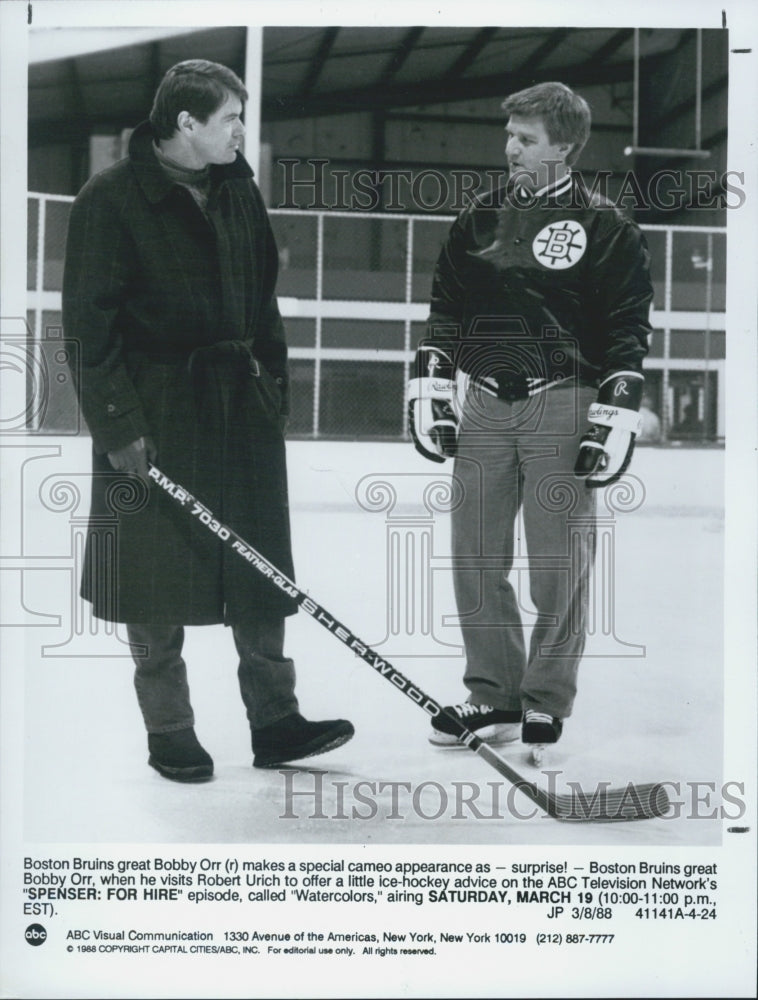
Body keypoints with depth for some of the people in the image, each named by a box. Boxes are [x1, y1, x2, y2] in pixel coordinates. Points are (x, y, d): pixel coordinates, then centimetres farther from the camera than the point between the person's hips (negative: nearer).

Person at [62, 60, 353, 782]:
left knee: (262, 575, 7)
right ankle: (169, 733, 16)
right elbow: (89, 322, -11)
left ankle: (275, 722, 16)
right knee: (156, 589, 2)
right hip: (155, 412, -5)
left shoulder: (237, 189, 10)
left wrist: (273, 382, 14)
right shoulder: (110, 200, -9)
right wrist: (117, 424, -15)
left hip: (241, 403, 6)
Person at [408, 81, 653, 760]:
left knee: (558, 564, -2)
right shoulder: (480, 221, 13)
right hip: (484, 403, 5)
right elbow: (445, 313, 17)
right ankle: (492, 697, 19)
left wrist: (616, 416, -9)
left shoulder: (605, 228, -1)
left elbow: (628, 331, -2)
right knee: (477, 558, 6)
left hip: (562, 403, -4)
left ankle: (546, 705, 11)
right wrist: (429, 388, 9)